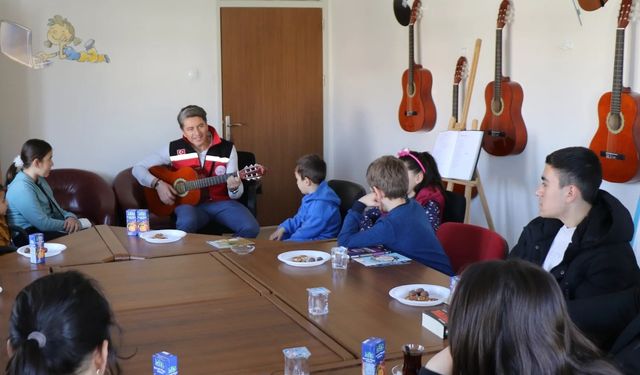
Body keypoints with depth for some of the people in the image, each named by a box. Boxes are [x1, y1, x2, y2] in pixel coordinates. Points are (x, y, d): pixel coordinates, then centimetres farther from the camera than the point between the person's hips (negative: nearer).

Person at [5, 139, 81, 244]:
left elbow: (55, 209, 16)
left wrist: (70, 217, -5)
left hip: (46, 231, 9)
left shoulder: (40, 180, 11)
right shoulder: (22, 188, -18)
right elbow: (43, 223, -20)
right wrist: (68, 224, -9)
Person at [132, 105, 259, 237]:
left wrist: (233, 188, -26)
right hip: (189, 203, -1)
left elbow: (235, 195, -2)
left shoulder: (227, 149, -2)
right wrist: (157, 184, -13)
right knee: (187, 223, -38)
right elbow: (138, 168, 4)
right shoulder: (174, 149, -1)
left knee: (250, 228, -26)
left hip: (221, 202, 1)